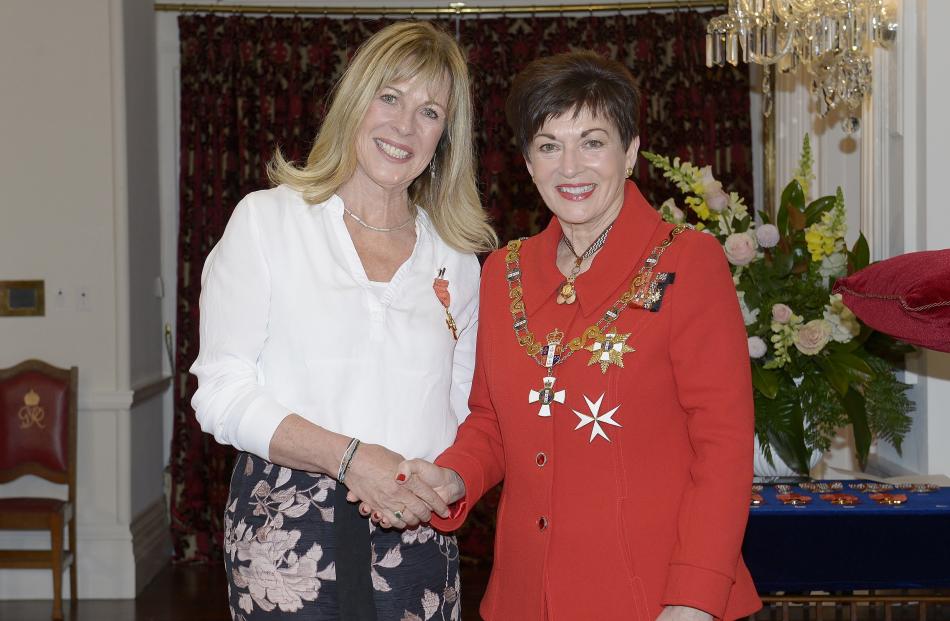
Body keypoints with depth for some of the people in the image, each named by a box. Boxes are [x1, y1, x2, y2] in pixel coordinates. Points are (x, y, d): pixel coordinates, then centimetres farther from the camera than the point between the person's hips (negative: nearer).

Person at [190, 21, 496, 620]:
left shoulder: (458, 262, 10)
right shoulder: (267, 221, 0)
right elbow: (222, 392, -6)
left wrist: (444, 485, -7)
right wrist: (348, 457, -17)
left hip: (414, 541, 3)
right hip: (287, 533, -3)